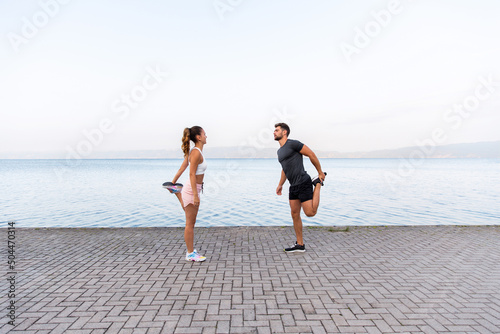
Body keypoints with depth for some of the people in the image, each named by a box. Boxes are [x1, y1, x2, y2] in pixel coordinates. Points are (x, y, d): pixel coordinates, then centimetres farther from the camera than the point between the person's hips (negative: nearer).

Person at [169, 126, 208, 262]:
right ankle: (190, 254, 12)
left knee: (192, 223, 17)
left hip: (194, 189, 9)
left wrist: (173, 182, 22)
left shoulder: (194, 151, 11)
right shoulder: (196, 152, -18)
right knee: (190, 224, 1)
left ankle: (191, 250, 28)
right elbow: (192, 174, -23)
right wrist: (195, 195, -23)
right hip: (191, 190, -9)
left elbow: (182, 168, 16)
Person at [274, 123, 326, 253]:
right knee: (295, 215, 7)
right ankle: (300, 244, 16)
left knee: (310, 213, -8)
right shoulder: (280, 151, 17)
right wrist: (280, 185, 26)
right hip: (293, 186, 8)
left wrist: (320, 172, -4)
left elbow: (311, 154, -9)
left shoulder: (293, 144, -11)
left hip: (303, 183, -8)